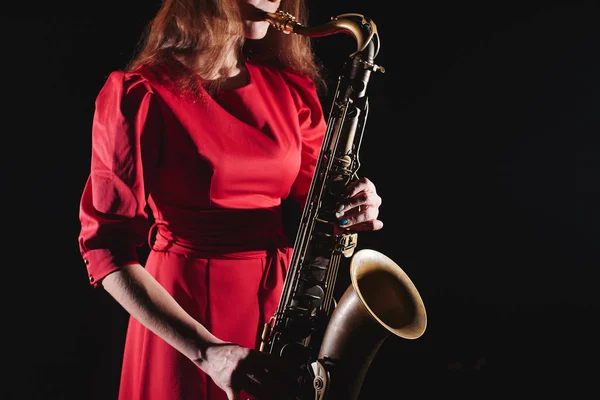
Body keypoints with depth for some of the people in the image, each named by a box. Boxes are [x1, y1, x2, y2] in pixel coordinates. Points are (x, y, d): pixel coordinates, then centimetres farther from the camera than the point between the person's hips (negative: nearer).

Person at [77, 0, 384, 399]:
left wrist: (354, 210, -12)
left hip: (281, 295, 5)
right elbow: (108, 247, -15)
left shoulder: (291, 87, 5)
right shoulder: (141, 94, -12)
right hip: (187, 303, -5)